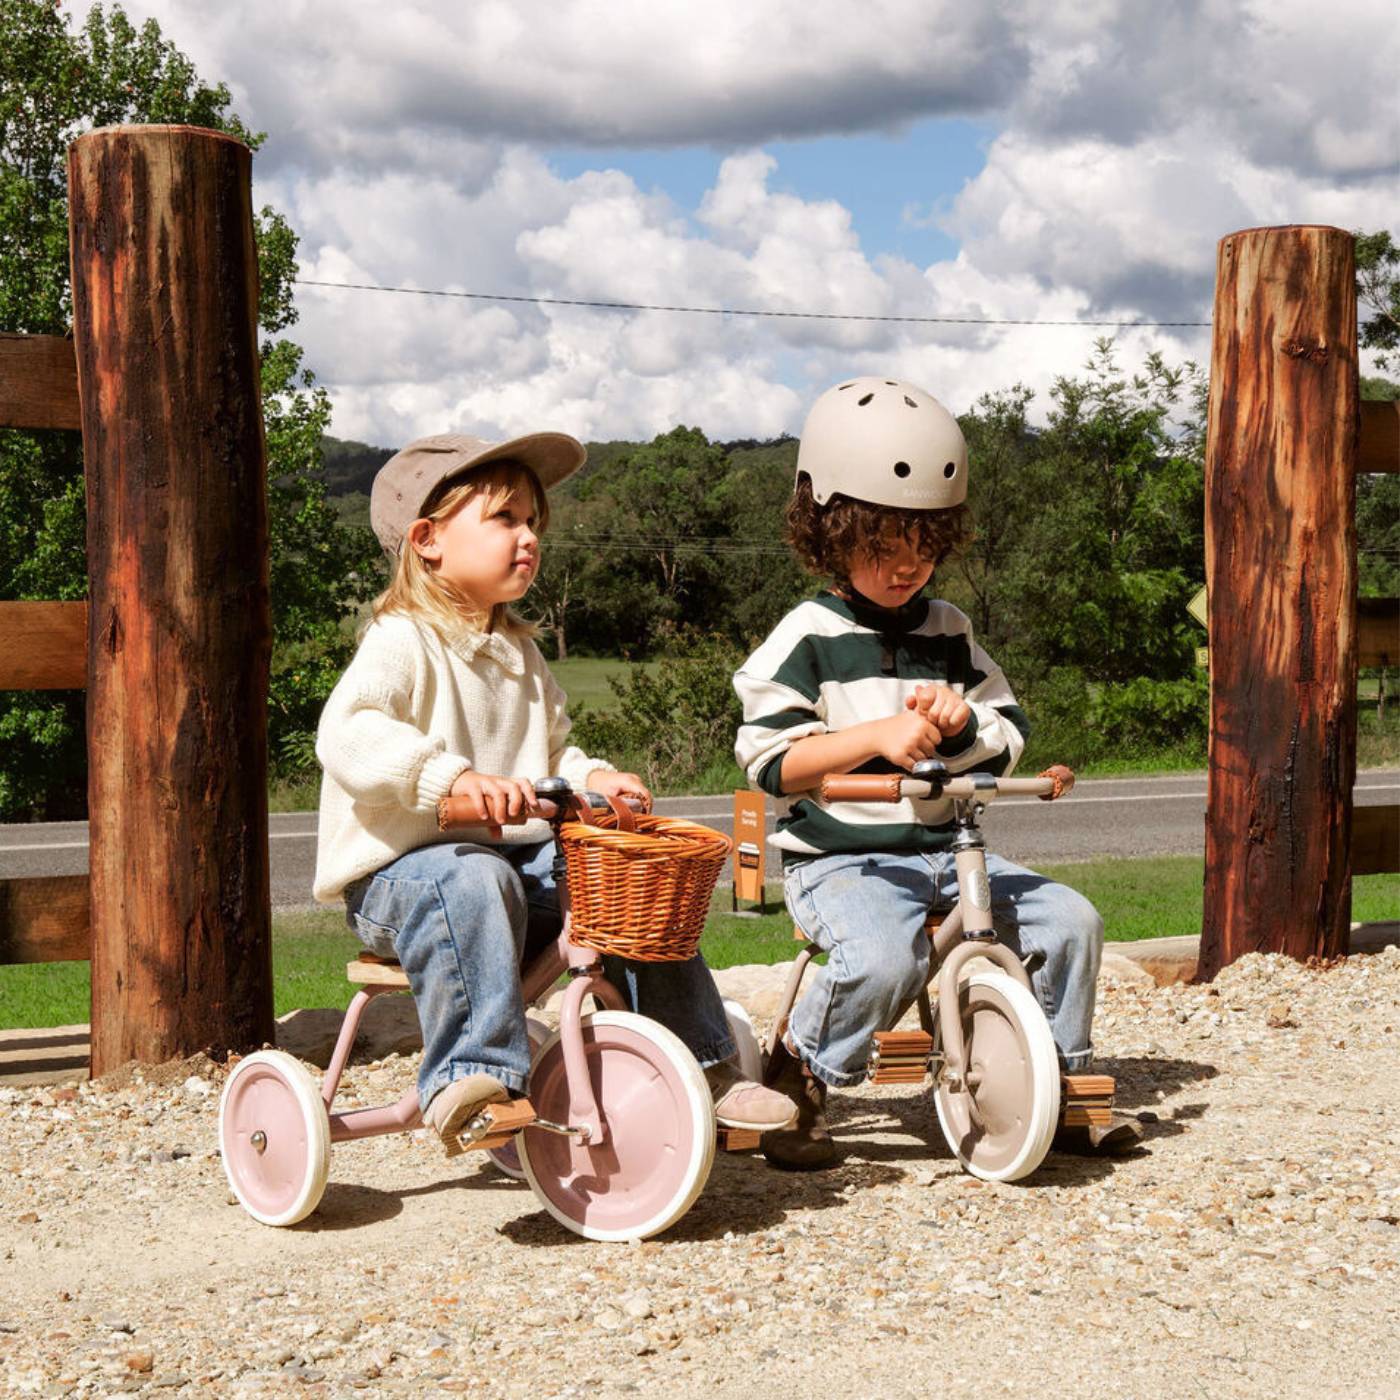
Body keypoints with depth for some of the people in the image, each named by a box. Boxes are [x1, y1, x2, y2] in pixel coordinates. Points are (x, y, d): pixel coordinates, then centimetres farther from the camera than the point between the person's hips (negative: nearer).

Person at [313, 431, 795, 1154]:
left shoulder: (519, 653, 18)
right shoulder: (402, 642, -10)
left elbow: (551, 751, 27)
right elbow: (347, 734, -28)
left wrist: (589, 778, 3)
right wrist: (454, 778, -41)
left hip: (524, 857, 8)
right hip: (403, 869, -7)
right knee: (475, 882, -39)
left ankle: (700, 1067, 3)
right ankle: (471, 1076, -40)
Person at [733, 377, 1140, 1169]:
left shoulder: (950, 633, 12)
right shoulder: (808, 639, -5)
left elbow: (1008, 742, 12)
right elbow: (769, 761, -14)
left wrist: (962, 724, -11)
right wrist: (879, 735, -24)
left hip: (941, 847, 6)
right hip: (837, 857, -6)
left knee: (1070, 920, -8)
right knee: (885, 957, -35)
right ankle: (800, 1078, -9)